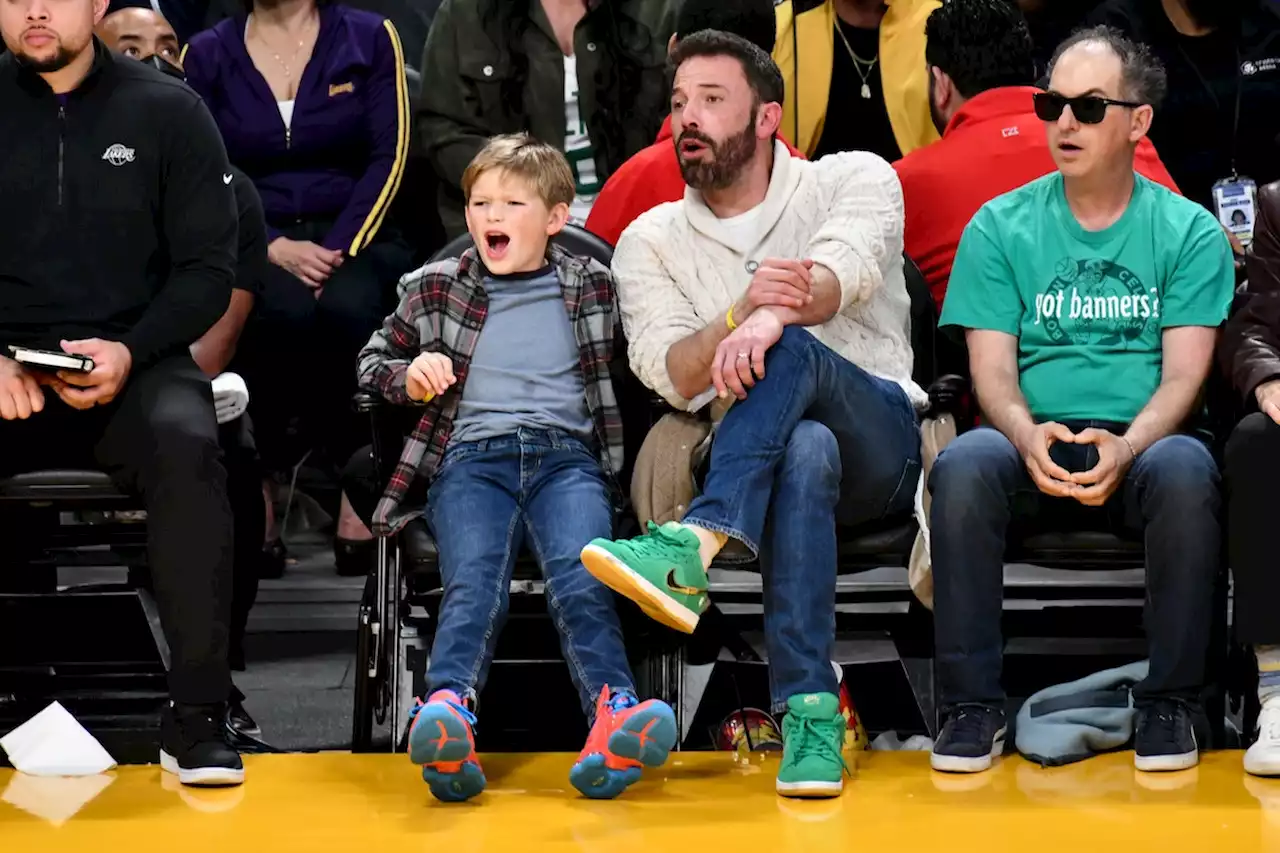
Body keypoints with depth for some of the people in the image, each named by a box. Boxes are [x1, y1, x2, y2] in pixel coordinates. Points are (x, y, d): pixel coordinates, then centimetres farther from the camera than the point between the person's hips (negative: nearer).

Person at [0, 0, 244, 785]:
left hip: (135, 363, -1)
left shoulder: (166, 111, 6)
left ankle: (196, 714, -28)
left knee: (185, 444, -33)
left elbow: (210, 269, 4)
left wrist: (131, 352, -13)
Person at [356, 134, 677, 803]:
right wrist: (410, 376, 6)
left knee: (581, 579, -30)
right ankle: (449, 711, -56)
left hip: (567, 454, 0)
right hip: (471, 457, 0)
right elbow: (373, 359, 27)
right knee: (473, 582, -30)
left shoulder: (591, 287, 19)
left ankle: (613, 717, -51)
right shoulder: (434, 290, 19)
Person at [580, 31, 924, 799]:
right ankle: (810, 709, -43)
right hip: (755, 458, 1)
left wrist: (770, 320, -40)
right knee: (807, 451, -37)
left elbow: (845, 268, -17)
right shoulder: (650, 241, 12)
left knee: (789, 348, -33)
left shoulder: (854, 180, 7)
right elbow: (671, 375, -5)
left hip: (879, 441, -1)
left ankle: (696, 549, -50)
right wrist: (744, 309, -27)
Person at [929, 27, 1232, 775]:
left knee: (1186, 469, -36)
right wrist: (1027, 435, -21)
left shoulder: (1189, 231, 7)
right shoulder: (1000, 227, 10)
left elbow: (1184, 375, -2)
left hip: (1141, 442, -1)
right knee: (962, 466, -33)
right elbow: (992, 367, 2)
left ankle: (1171, 702, -22)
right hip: (1034, 445, 1)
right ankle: (973, 703, -23)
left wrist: (1126, 446, -24)